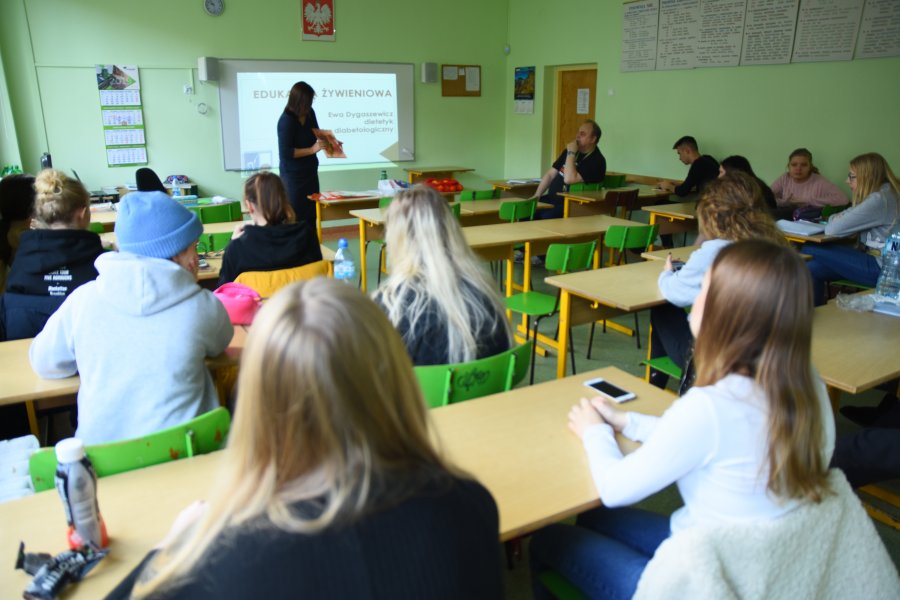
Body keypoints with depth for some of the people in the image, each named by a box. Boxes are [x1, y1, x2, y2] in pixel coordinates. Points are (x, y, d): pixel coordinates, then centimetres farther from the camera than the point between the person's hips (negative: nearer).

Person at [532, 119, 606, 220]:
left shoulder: (596, 161, -11)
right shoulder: (569, 151, 15)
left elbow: (569, 179, -21)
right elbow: (550, 174, 17)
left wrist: (571, 154, -13)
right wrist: (536, 196, 6)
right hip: (551, 198, 8)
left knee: (546, 216, -35)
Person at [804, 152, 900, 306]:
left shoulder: (879, 199, -18)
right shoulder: (883, 194, 14)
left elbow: (833, 229, -18)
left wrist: (835, 219, 4)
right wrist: (839, 218, -3)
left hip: (881, 268, -9)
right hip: (876, 260, 9)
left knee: (809, 251, -10)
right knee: (813, 268, -2)